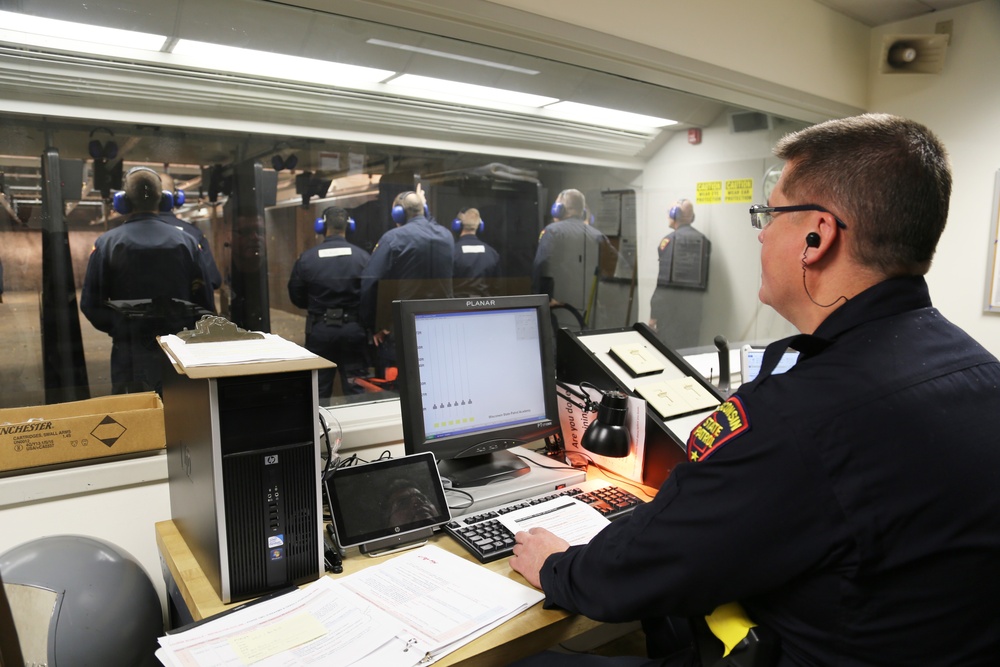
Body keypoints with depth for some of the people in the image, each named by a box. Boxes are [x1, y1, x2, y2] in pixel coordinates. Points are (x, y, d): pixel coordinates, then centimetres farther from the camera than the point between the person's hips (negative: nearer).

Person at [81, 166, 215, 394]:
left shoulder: (106, 243, -4)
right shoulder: (187, 242, -2)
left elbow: (90, 304, -3)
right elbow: (205, 304, -2)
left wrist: (118, 329, 12)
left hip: (130, 352, -1)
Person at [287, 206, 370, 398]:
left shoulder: (306, 258, -7)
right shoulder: (362, 257, -9)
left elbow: (296, 297, 3)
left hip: (320, 329, 0)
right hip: (353, 328, 0)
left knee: (319, 391, 12)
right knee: (356, 390, 8)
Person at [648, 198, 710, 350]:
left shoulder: (669, 240, -7)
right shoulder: (704, 241, 8)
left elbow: (663, 279, -12)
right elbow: (705, 280, 9)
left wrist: (654, 313, -10)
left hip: (670, 303, -5)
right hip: (693, 304, 5)